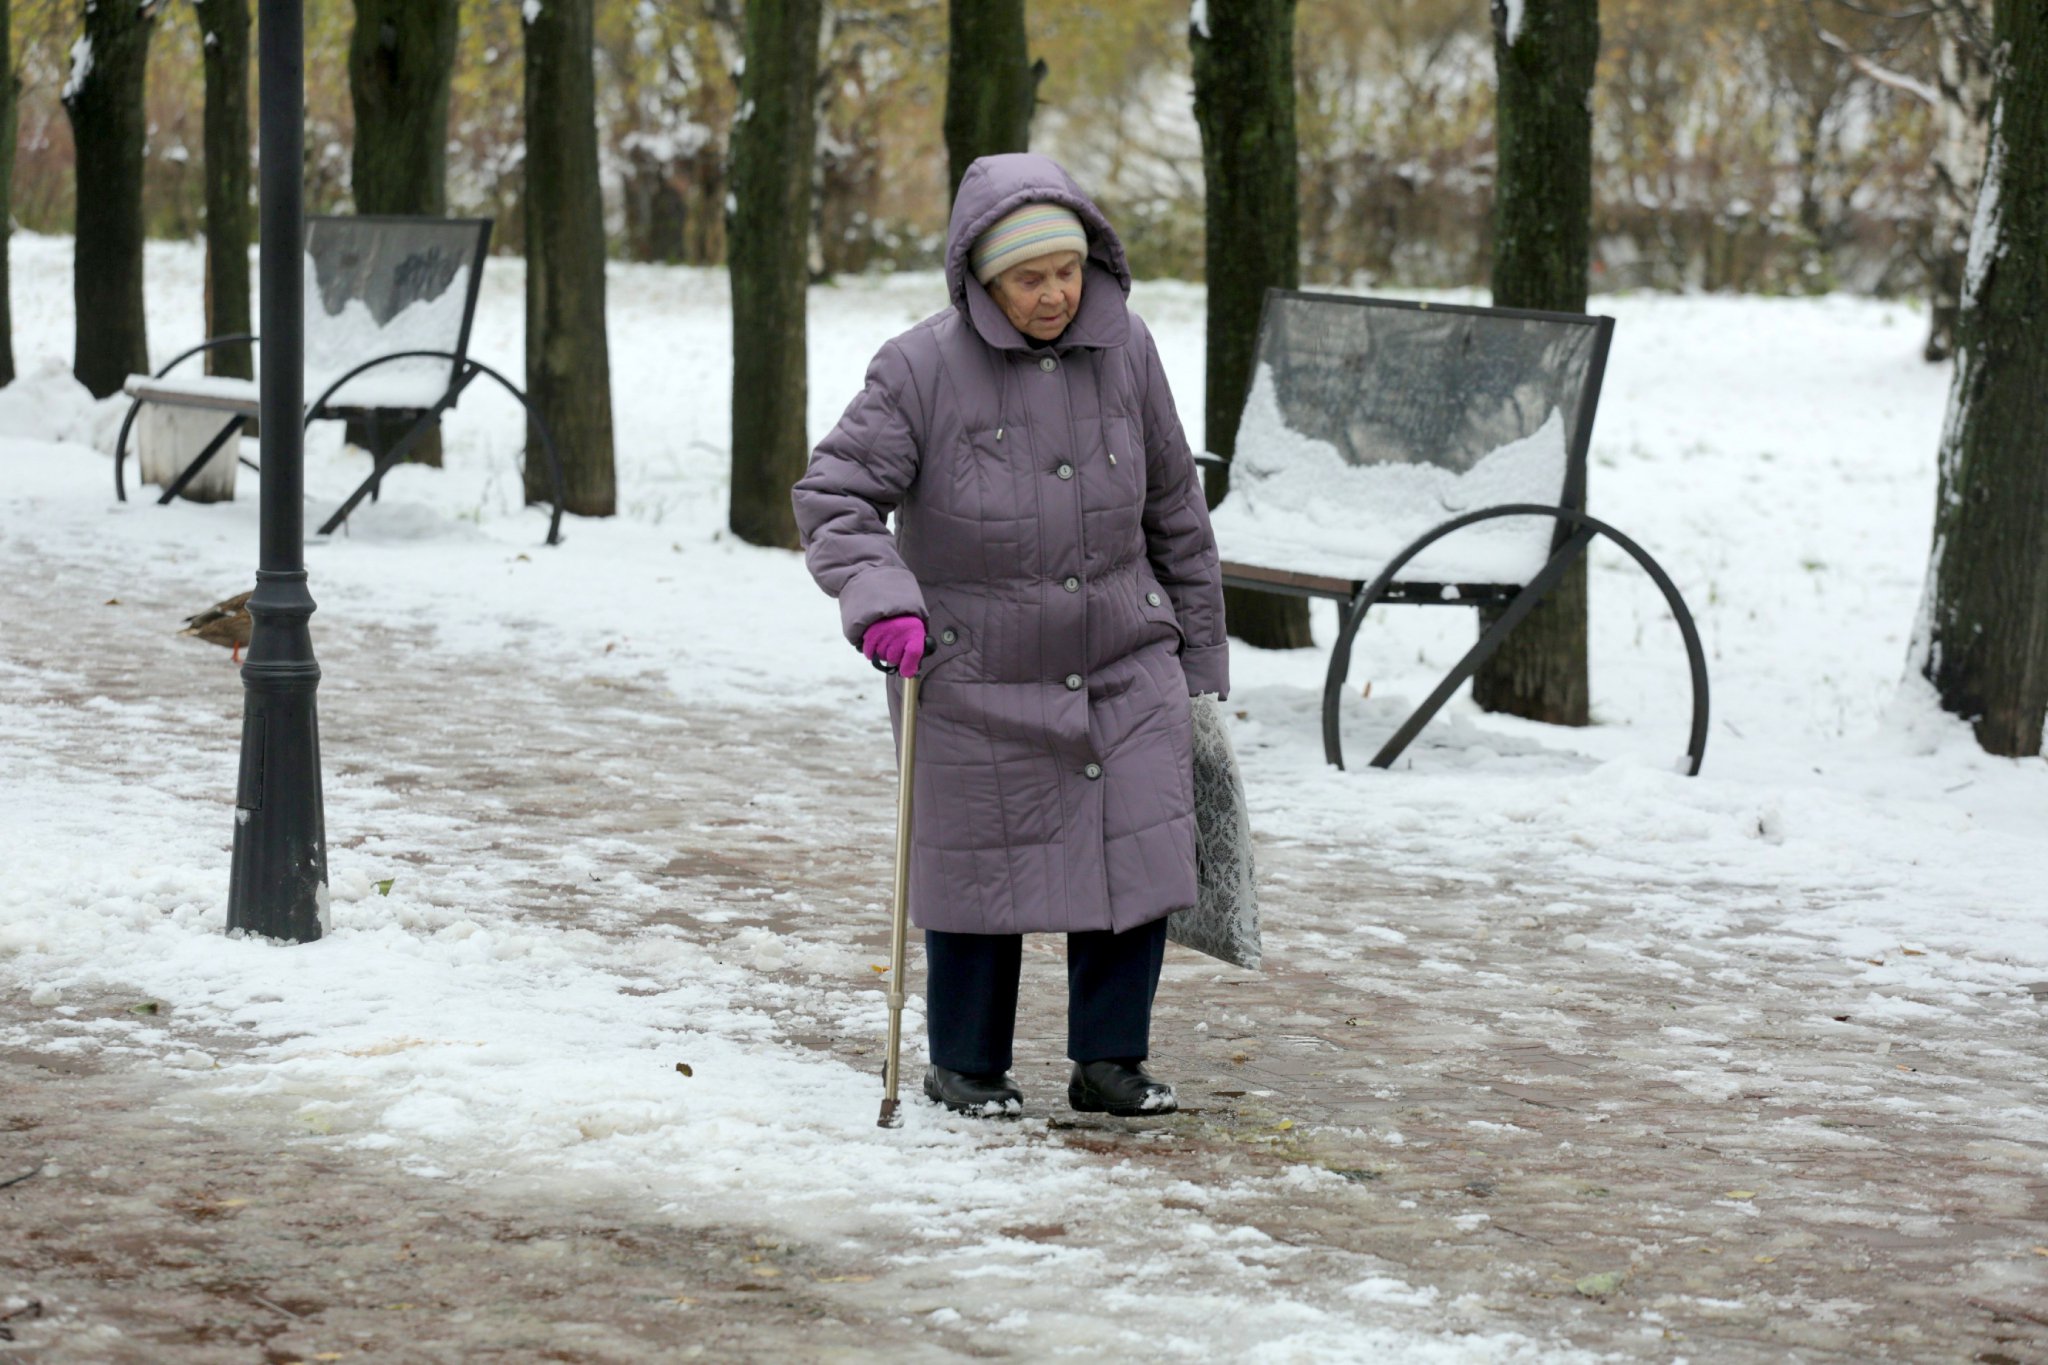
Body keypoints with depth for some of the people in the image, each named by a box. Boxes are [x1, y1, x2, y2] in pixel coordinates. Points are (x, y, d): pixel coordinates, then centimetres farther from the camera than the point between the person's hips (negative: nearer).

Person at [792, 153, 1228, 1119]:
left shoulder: (1124, 353, 2)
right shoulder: (924, 369, -10)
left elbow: (1175, 512, 11)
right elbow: (834, 495, -10)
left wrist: (1199, 659, 15)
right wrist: (880, 598, -28)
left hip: (1124, 669, 3)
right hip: (975, 677, -3)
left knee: (1137, 853, -3)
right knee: (982, 867, 6)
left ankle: (1111, 1060, 13)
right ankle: (965, 1065, 25)